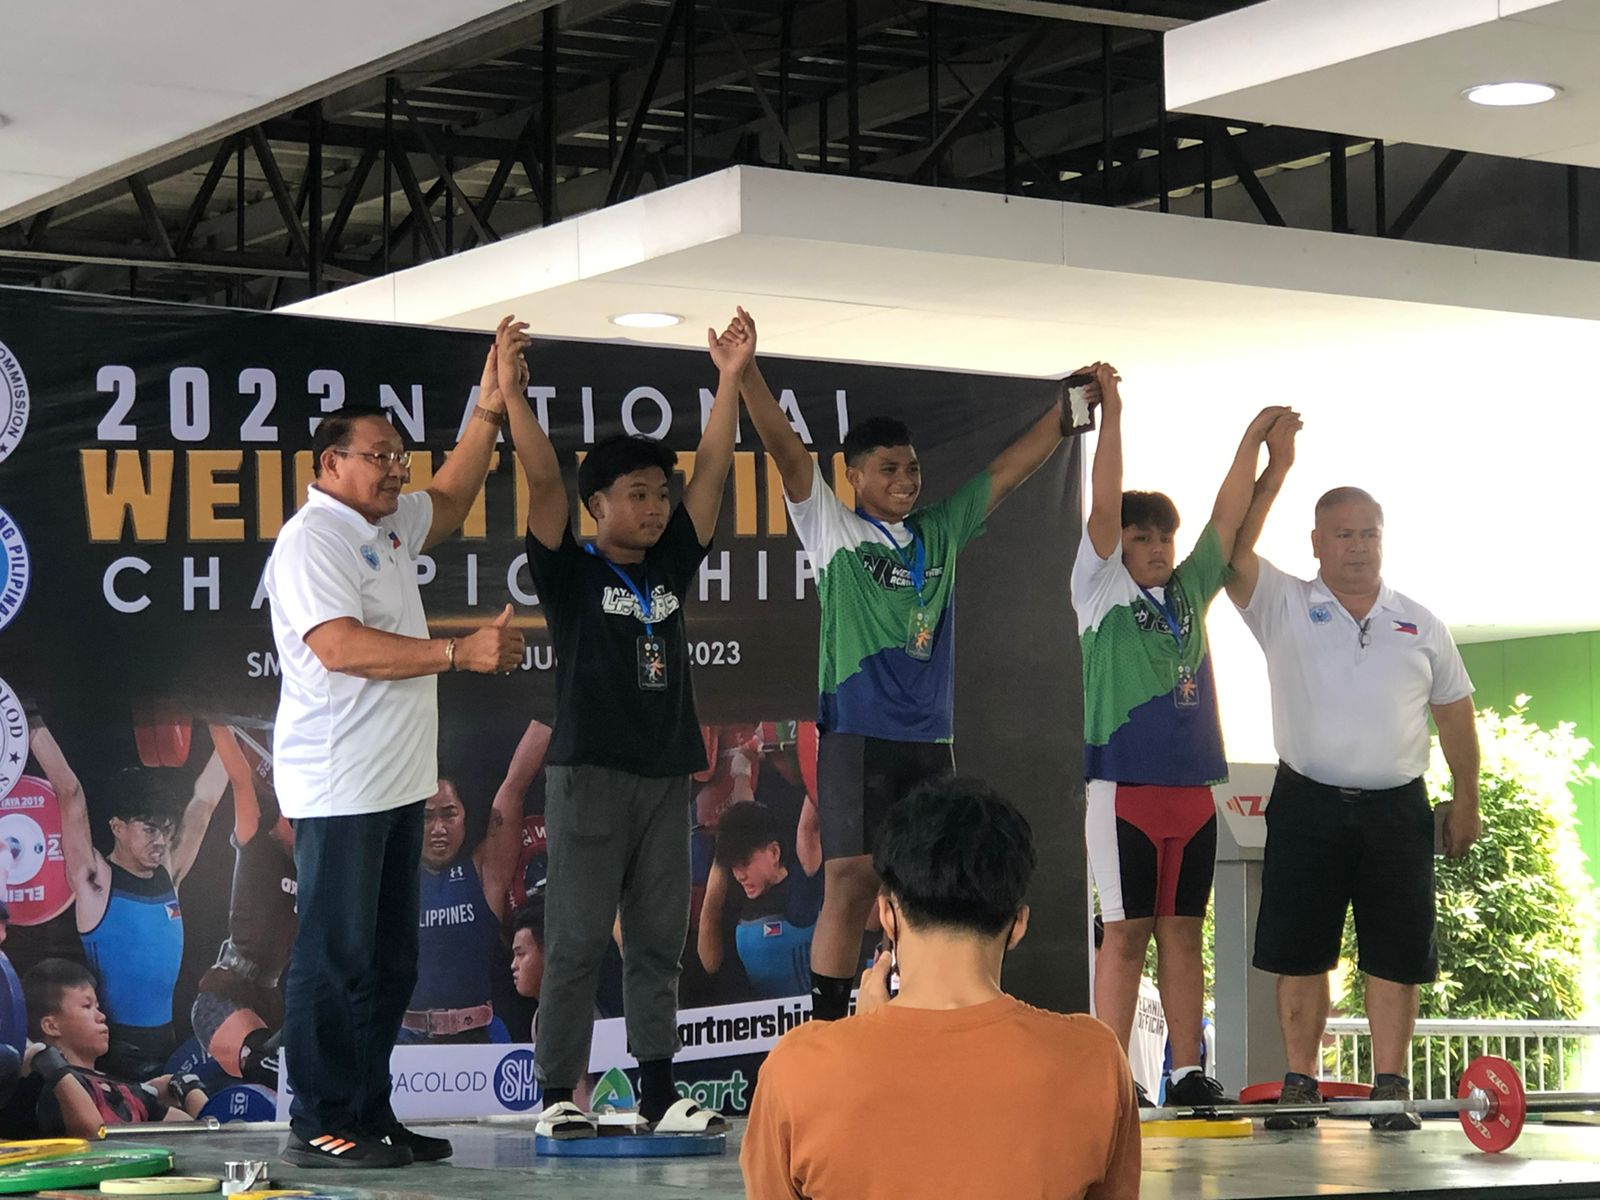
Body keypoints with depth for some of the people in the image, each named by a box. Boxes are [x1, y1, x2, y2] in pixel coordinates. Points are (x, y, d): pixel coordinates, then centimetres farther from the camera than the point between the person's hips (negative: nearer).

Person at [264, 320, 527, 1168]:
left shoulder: (388, 527, 17)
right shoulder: (312, 539, -10)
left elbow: (450, 500, 34)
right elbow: (341, 646, -21)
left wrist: (489, 411, 22)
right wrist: (460, 652, -19)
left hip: (396, 781, 10)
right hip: (340, 786, -10)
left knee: (389, 960, 12)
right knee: (337, 957, -8)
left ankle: (369, 1116, 18)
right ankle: (320, 1127, -5)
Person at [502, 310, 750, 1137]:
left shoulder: (670, 566, 12)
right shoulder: (570, 573, -1)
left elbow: (713, 473, 8)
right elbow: (543, 482, -13)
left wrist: (730, 380, 3)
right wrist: (513, 398, -22)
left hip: (665, 774, 5)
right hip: (589, 773, -5)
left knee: (660, 940, 7)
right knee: (577, 941, -3)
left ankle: (658, 1092, 11)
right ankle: (558, 1094, 2)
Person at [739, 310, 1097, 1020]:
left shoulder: (941, 532, 15)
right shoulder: (832, 529, 2)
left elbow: (1011, 468, 21)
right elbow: (787, 450, -10)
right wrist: (745, 372, -21)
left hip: (932, 741, 5)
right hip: (858, 736, -5)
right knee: (851, 886, -10)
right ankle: (825, 1033, -6)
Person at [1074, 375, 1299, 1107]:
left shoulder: (1190, 591, 14)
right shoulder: (1102, 592, 1)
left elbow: (1227, 519, 14)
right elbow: (1104, 509, -9)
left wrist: (1253, 441, 10)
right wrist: (1111, 416, -11)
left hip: (1192, 788, 5)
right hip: (1125, 785, -5)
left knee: (1183, 932, 7)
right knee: (1126, 932, -4)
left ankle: (1187, 1074, 10)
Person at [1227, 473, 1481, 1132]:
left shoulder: (1421, 626, 10)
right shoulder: (1284, 607, 2)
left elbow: (1454, 712, 15)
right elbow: (1231, 546, -13)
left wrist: (1466, 800, 12)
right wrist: (1276, 469, -16)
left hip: (1397, 809, 1)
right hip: (1307, 806, -1)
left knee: (1396, 956, 1)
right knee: (1300, 954, 1)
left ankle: (1391, 1089, 7)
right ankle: (1300, 1086, 9)